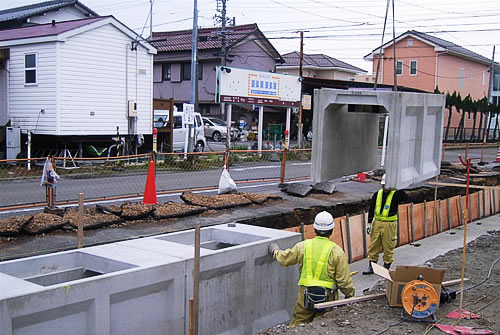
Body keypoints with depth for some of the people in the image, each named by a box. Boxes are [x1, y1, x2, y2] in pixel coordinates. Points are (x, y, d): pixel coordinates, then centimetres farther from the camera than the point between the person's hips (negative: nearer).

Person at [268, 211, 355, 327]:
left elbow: (284, 258, 12)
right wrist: (350, 295, 9)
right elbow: (344, 279, -6)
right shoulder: (336, 251, -8)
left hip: (305, 294, 1)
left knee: (298, 324, 11)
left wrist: (275, 252, 32)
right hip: (328, 296, -1)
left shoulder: (303, 246, -1)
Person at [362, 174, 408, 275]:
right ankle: (371, 267, 16)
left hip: (390, 224, -4)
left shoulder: (395, 194, -4)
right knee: (373, 246, 7)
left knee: (388, 247, 4)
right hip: (377, 222, 4)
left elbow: (405, 198, -25)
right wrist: (369, 223, 3)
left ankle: (386, 267, 18)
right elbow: (371, 209, 8)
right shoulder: (377, 194, 6)